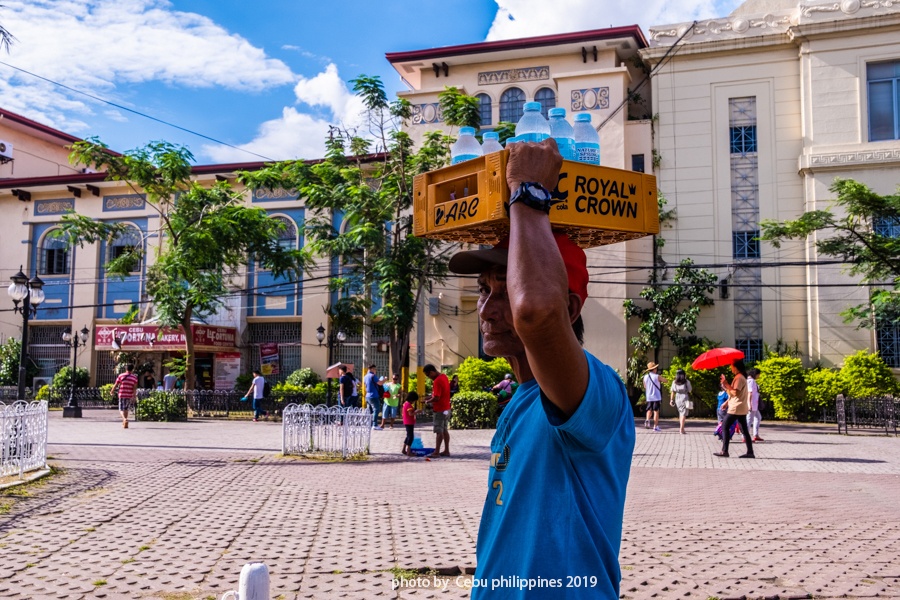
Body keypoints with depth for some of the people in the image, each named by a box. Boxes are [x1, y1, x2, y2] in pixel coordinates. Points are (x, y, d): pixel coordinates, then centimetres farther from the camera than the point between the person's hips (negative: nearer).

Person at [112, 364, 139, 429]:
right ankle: (124, 423, 21)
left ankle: (125, 419, -30)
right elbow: (134, 387, -7)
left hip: (122, 395, -2)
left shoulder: (121, 376, 0)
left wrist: (112, 391, 20)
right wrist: (134, 397, -9)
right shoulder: (134, 377, 1)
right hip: (130, 396, 2)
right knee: (126, 408, 18)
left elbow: (115, 385, 2)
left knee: (121, 409, -2)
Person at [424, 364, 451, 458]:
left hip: (440, 410, -9)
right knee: (445, 430, 14)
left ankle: (436, 452, 2)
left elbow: (436, 398, -25)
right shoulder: (444, 377, 9)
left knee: (439, 432, -3)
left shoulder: (437, 381, -22)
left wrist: (427, 402, -9)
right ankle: (446, 451, 18)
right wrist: (430, 398, 9)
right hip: (447, 409, 9)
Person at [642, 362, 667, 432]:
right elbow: (666, 381, 2)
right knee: (656, 411, 1)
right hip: (656, 397, -4)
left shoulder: (645, 377, 2)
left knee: (649, 410, 16)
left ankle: (647, 420, -11)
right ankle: (655, 427, 1)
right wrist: (661, 380, 20)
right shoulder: (657, 377, -11)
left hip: (649, 397, 4)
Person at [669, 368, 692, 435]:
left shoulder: (674, 382, 0)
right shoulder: (687, 382, -7)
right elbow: (690, 391, -4)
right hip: (685, 399, -4)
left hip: (677, 399, 4)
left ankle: (681, 428, 23)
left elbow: (672, 392, 0)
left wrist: (671, 400, 3)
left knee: (681, 413, 21)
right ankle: (681, 429, -11)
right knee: (683, 414, -2)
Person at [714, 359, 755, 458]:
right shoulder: (742, 377, 18)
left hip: (736, 408, -10)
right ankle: (750, 452, 6)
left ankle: (724, 451, -8)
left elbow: (736, 392, -23)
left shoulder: (739, 378, -14)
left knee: (725, 427, -6)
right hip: (742, 409, 10)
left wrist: (727, 385, -19)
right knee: (744, 430, 8)